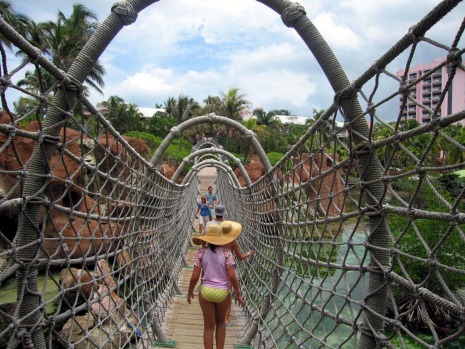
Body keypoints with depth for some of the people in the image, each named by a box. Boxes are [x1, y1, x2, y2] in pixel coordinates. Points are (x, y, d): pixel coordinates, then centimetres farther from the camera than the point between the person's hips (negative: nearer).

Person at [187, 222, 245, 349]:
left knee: (209, 326, 15)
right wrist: (238, 294, -1)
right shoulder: (226, 252, -10)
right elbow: (232, 276, -14)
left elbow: (194, 277, -9)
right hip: (223, 293, 0)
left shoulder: (201, 252, -8)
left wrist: (190, 292, 7)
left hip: (206, 292, 0)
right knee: (221, 322, 26)